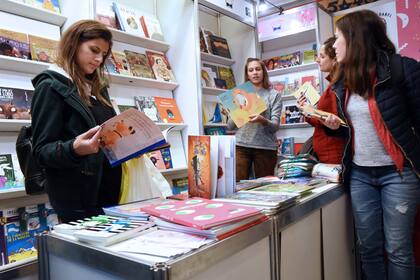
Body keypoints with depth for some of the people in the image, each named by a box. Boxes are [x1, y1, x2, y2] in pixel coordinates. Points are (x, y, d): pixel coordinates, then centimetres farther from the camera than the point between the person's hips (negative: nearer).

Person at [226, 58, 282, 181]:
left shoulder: (273, 95, 6)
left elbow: (275, 126, -4)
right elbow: (230, 126, 11)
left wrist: (262, 120, -23)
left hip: (265, 147, -1)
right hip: (241, 145, 1)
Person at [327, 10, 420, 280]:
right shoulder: (343, 81, 8)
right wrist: (336, 126, -1)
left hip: (398, 173, -5)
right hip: (359, 174, 5)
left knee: (398, 249, 5)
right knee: (369, 247, 11)